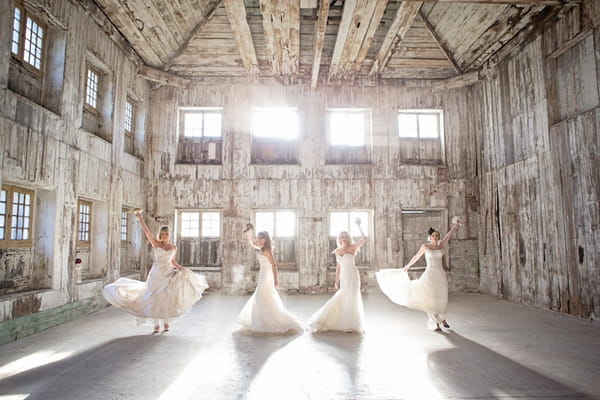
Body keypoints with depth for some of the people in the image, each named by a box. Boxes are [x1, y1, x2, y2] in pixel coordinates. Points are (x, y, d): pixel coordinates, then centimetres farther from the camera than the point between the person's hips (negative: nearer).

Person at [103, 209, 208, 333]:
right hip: (156, 274, -1)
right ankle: (156, 325, 12)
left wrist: (181, 268, 5)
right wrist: (139, 216, -14)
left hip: (168, 274, 2)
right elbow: (146, 230, -9)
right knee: (154, 298, 1)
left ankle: (166, 322, 14)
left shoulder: (174, 247, 7)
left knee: (167, 298, -2)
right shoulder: (156, 244, -2)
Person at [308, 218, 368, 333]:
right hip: (344, 277, 4)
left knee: (352, 299, 3)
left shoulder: (353, 248, -7)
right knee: (345, 299, 9)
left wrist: (358, 226, -13)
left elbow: (365, 238, -19)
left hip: (352, 276, -4)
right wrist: (336, 280, 11)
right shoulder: (337, 251, 7)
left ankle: (352, 325, 17)